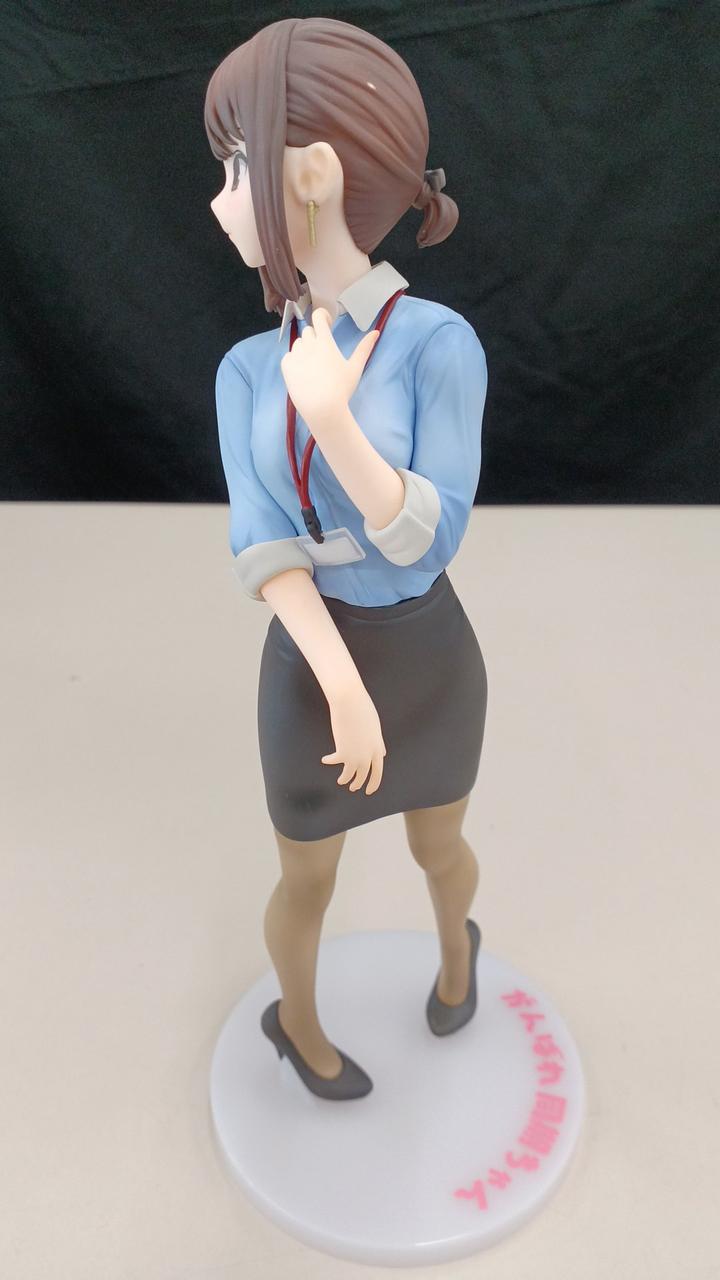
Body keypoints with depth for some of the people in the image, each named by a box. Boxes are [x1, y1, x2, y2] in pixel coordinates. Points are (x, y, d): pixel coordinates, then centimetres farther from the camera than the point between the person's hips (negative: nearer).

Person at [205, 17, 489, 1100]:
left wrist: (332, 419, -36)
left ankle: (456, 944, 60)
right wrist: (345, 693, -29)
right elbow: (264, 548, -17)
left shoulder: (442, 341, -18)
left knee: (439, 847, 24)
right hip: (309, 661, 2)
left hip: (428, 657, -1)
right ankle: (297, 1021, 50)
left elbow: (430, 540, -23)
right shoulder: (248, 372, -7)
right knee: (308, 883, 18)